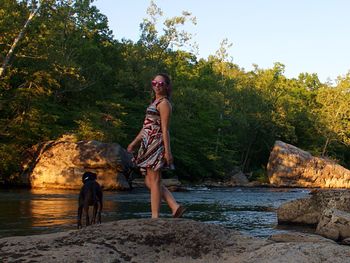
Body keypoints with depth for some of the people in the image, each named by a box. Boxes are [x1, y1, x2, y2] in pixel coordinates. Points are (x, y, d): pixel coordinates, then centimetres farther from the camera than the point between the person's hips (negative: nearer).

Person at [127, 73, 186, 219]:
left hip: (157, 144, -10)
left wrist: (167, 151, -18)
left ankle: (155, 216, -2)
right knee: (150, 182, 10)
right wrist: (135, 142, 27)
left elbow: (164, 129, -15)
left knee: (154, 181, -6)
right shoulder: (155, 102, 20)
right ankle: (175, 206, 7)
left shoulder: (164, 103, -9)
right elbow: (147, 125, 25)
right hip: (148, 145, 10)